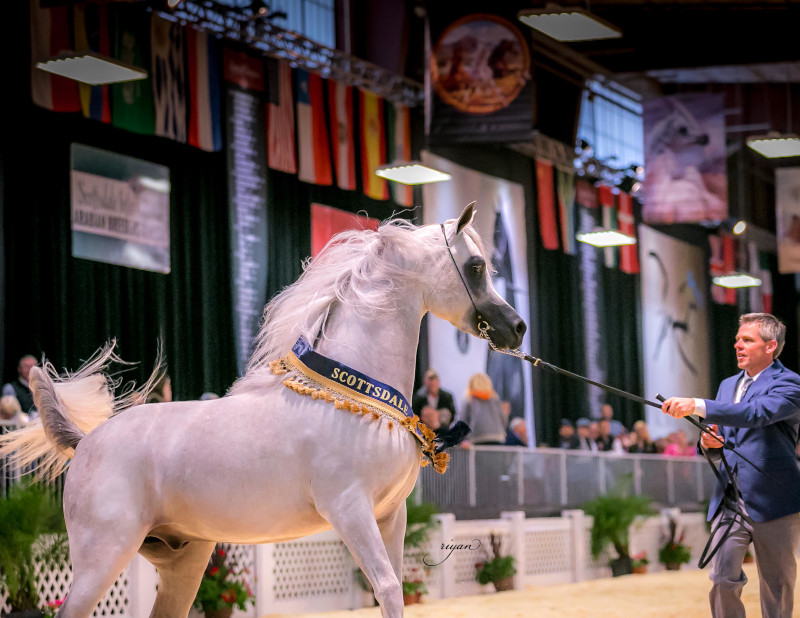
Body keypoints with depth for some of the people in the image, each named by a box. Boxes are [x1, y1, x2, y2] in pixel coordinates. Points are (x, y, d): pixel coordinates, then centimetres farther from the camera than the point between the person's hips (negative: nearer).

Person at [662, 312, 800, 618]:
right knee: (722, 580, -8)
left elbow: (756, 413, -28)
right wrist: (708, 442, -1)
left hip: (773, 501, -5)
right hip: (729, 501, 5)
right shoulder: (728, 385, 17)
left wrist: (697, 405, -35)